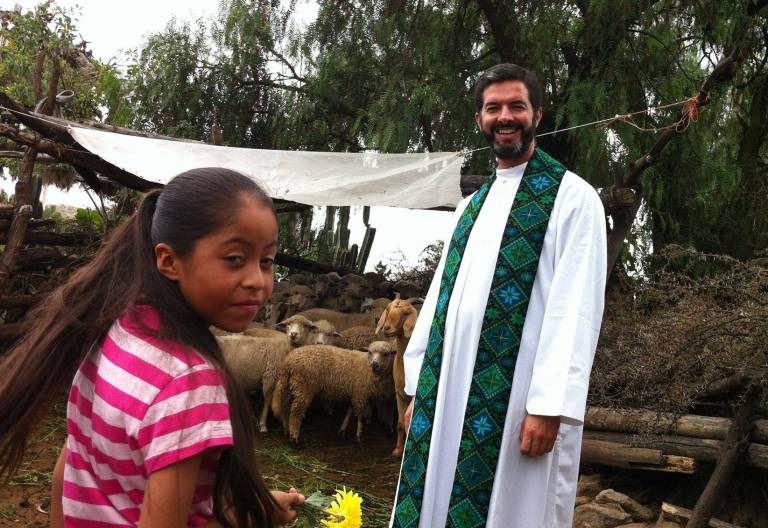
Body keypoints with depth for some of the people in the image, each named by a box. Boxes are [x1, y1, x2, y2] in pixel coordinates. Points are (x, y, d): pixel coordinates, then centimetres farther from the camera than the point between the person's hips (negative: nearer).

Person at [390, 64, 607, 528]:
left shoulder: (572, 196, -3)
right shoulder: (472, 205, 17)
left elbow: (576, 308, -12)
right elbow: (441, 295, 15)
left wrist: (549, 403, -18)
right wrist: (418, 387, 10)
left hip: (517, 399, -6)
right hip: (449, 392, 6)